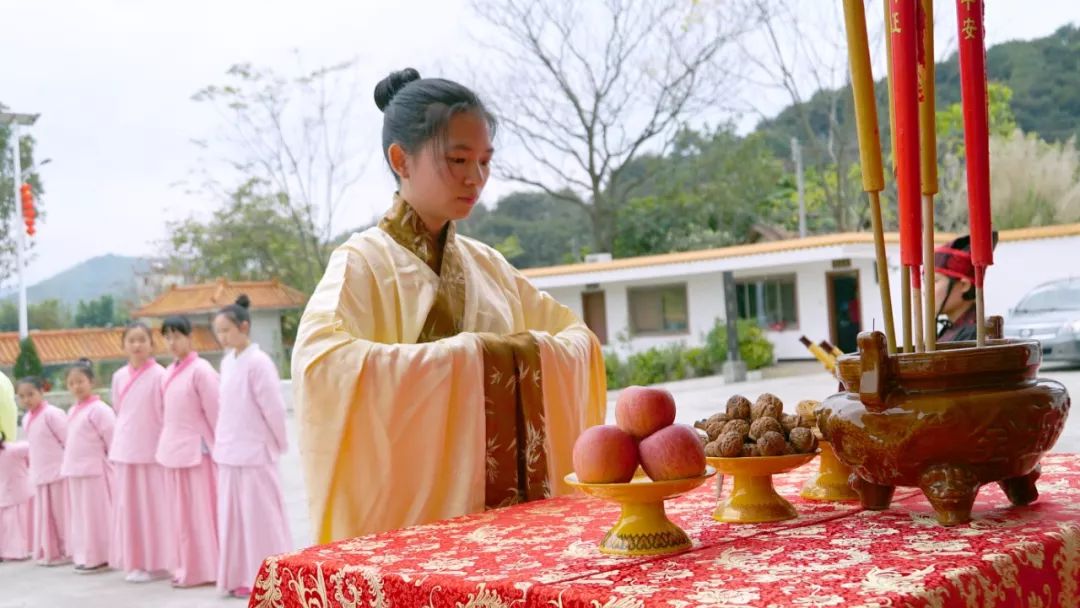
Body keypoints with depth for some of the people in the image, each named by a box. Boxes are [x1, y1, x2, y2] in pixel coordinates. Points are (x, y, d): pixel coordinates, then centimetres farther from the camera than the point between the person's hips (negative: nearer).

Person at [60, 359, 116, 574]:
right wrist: (68, 465, 16)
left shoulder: (99, 409, -12)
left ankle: (98, 557, 2)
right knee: (80, 515, 12)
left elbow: (114, 440, -13)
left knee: (96, 514, -3)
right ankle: (85, 556, 19)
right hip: (74, 472, 9)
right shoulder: (72, 411, 14)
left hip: (94, 471, -9)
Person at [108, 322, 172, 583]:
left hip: (152, 451, -5)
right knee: (128, 507, 8)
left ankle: (157, 563, 9)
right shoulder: (119, 376, 7)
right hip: (124, 451, 5)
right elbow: (119, 411, 16)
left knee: (153, 507, 0)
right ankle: (135, 563, 17)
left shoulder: (159, 375, -8)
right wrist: (128, 436, 10)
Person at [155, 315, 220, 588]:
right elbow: (167, 414, 15)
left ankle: (205, 570, 6)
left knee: (200, 512, -1)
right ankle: (187, 568, 20)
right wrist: (166, 443, 11)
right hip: (173, 451, 8)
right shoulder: (169, 372, 11)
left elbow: (215, 413, -12)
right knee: (180, 514, 12)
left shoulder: (201, 370, -12)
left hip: (196, 450, -7)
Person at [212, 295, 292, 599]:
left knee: (259, 516, 0)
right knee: (233, 516, 11)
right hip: (229, 453, 8)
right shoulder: (227, 362, 10)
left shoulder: (258, 362, -15)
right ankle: (240, 578, 20)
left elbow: (274, 408, -13)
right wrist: (222, 442, 13)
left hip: (255, 454, -8)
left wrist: (279, 444, -4)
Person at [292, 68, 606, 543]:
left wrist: (532, 351, -6)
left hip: (513, 504, 5)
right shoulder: (363, 261, -6)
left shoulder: (487, 264, 11)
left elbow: (579, 337, 17)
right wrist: (468, 355, -23)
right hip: (417, 513, -5)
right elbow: (319, 360, -24)